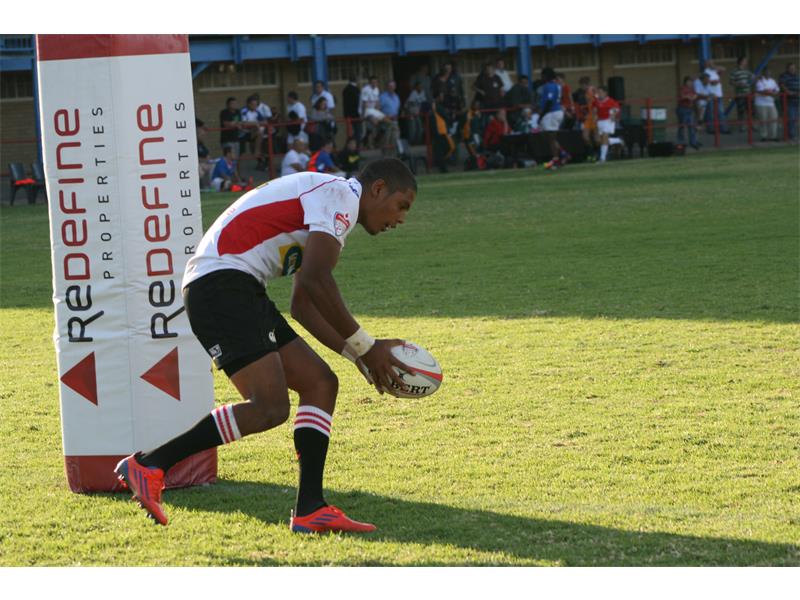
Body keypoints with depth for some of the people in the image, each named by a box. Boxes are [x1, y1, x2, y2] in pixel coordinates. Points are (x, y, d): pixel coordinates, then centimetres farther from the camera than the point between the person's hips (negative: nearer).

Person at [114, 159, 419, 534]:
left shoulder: (332, 205, 27)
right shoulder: (339, 195, -6)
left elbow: (302, 303, 25)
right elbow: (316, 280, -18)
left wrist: (356, 353, 15)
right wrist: (365, 348, -11)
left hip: (243, 293, 11)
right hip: (220, 283, -11)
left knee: (320, 384, 7)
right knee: (269, 408, -18)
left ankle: (309, 509, 3)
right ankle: (147, 466, -13)